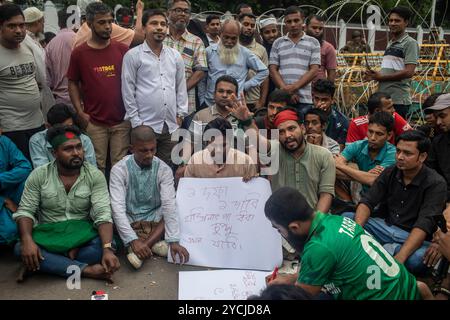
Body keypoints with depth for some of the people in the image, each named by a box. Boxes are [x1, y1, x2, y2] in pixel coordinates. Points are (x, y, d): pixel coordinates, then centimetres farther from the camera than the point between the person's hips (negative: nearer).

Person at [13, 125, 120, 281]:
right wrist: (27, 240, -26)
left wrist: (108, 249, -32)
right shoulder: (38, 175, -4)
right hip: (48, 235, 1)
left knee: (104, 245, -30)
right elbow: (25, 211, -4)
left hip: (83, 235, -1)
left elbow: (103, 214, -16)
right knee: (21, 249, -29)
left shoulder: (95, 176, -8)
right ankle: (86, 270, -28)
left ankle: (45, 264, -18)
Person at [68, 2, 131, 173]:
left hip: (121, 120, 1)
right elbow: (73, 84, 6)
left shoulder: (122, 49, 3)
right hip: (94, 122, -1)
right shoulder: (79, 53, 0)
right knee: (97, 166, 7)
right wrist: (80, 112, -3)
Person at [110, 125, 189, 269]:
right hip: (129, 223, -1)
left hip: (155, 221, 2)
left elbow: (169, 204, -20)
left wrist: (174, 241, -30)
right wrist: (133, 240, -33)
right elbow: (118, 208, -22)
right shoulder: (119, 169, -14)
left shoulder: (164, 169, -10)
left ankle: (139, 250, -28)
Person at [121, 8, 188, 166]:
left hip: (171, 126, 4)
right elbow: (128, 91, -3)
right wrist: (136, 121, -6)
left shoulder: (175, 55, 11)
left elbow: (181, 87, 15)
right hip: (145, 125, -4)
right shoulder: (133, 55, -2)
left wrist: (180, 114, 8)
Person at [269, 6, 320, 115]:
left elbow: (314, 70, 0)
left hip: (305, 99, -1)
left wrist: (294, 87, -11)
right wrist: (286, 90, -8)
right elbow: (273, 70, 5)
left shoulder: (313, 43, 8)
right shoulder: (278, 43, 12)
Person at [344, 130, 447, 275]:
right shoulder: (390, 173, 2)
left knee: (417, 260, -38)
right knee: (346, 218, -15)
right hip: (385, 226, 5)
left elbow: (424, 225, -24)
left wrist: (400, 257, -38)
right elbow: (367, 201, -4)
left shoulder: (435, 183, -14)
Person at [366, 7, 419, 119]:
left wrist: (381, 77, -12)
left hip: (399, 100, -8)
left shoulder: (410, 43, -6)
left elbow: (409, 72, -15)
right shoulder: (390, 44, 19)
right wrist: (375, 75, 3)